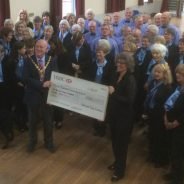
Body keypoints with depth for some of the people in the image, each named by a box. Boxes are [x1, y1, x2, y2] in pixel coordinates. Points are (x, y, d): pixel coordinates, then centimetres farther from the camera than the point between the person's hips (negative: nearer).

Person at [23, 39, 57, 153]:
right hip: (33, 95, 0)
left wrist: (46, 84, -24)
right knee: (33, 121, 16)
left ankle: (49, 142, 34)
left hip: (47, 95, 1)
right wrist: (42, 84, -26)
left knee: (48, 121, 14)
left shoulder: (52, 61, -3)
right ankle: (32, 141, 38)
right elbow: (26, 79, -16)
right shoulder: (29, 61, -7)